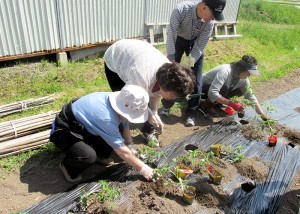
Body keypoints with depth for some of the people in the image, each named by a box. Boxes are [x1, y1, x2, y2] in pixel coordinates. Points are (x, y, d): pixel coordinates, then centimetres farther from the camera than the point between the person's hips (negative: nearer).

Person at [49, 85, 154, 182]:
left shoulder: (118, 100, -15)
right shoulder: (106, 119, -38)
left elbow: (125, 126, 3)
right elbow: (122, 151, -28)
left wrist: (131, 148, 9)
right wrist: (142, 168, -17)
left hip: (82, 125, 8)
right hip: (64, 131, -8)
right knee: (88, 155, -32)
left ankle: (101, 156, 18)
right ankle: (68, 167, 0)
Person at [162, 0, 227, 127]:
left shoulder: (209, 22, -26)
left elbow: (200, 46, -21)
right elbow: (171, 36, -32)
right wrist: (172, 63, -36)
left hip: (195, 42, 2)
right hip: (178, 40, -1)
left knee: (196, 80, -4)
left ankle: (191, 112, 10)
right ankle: (166, 106, 19)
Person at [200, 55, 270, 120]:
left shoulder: (244, 80, -12)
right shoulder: (225, 72, -35)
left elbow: (251, 97, -4)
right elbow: (212, 93, -44)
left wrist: (263, 115, -11)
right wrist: (232, 104, -42)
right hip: (202, 88, -7)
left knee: (241, 91, -9)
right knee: (224, 89, -34)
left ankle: (215, 103, 4)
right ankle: (206, 106, -12)